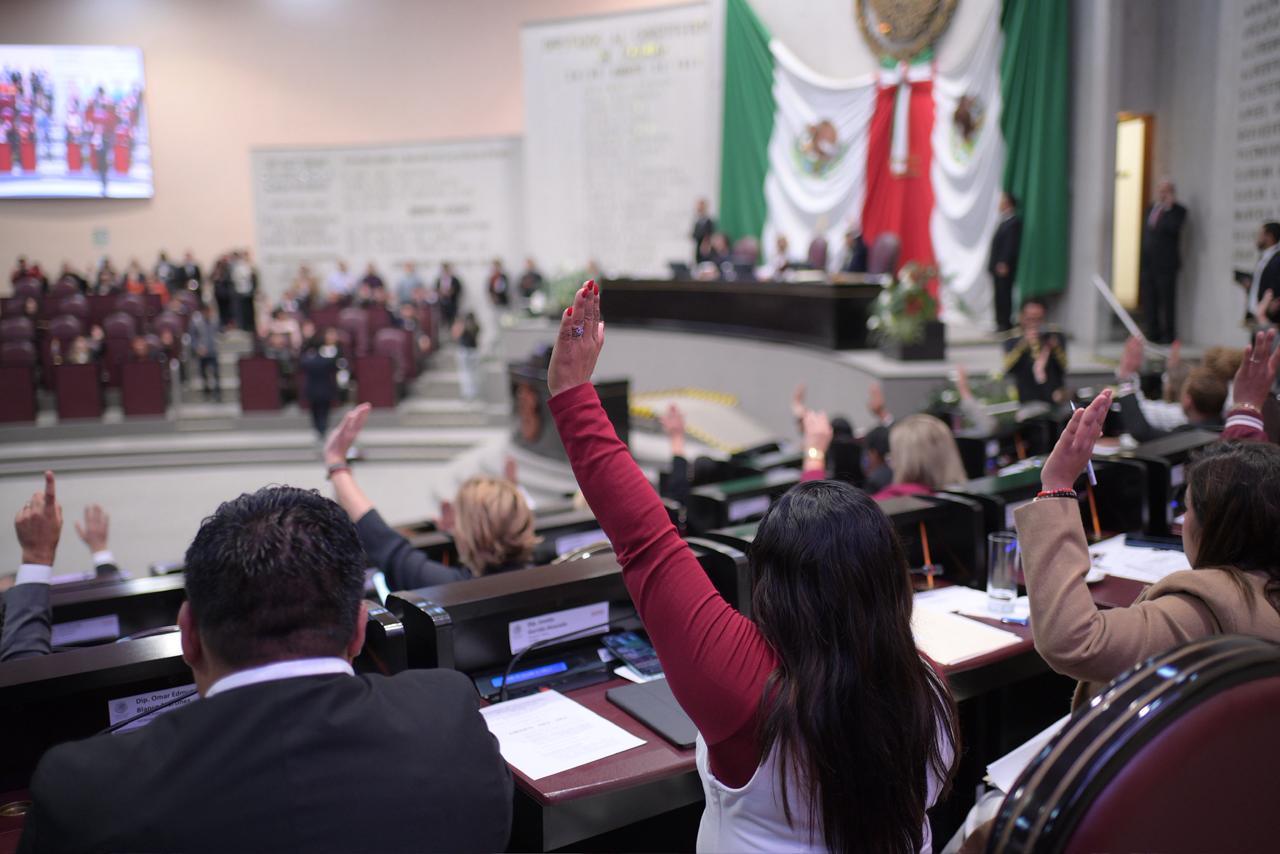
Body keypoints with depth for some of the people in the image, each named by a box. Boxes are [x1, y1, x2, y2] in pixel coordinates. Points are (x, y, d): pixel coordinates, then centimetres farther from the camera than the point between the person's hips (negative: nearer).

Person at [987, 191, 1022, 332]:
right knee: (1000, 295, 10)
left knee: (1004, 294, -7)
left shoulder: (1014, 222, -11)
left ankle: (1005, 323, -4)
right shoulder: (1004, 221, 17)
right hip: (997, 266, 9)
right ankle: (1002, 322, 15)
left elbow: (1011, 244, -18)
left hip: (1004, 267, -9)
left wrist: (1004, 263, -22)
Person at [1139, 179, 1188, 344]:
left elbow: (1174, 228, -22)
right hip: (1148, 262, 6)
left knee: (1167, 301, -3)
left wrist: (1169, 208, -18)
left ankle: (1168, 334, 3)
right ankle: (1153, 333, 15)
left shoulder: (1177, 210, -2)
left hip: (1166, 264, -6)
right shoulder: (1151, 208, 17)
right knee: (1149, 301, 8)